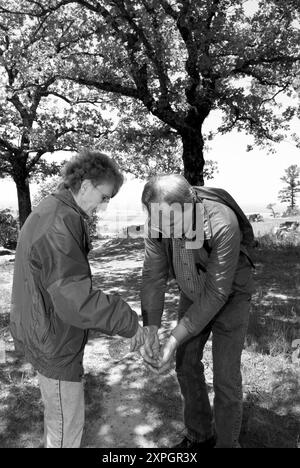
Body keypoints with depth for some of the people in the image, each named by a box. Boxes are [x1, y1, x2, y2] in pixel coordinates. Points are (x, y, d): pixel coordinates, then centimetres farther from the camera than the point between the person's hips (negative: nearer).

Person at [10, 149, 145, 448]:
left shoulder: (46, 212, 7)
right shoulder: (61, 222, -26)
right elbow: (75, 301, -33)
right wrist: (129, 322, -23)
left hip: (42, 333, 10)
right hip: (54, 344, -10)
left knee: (57, 415, 27)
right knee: (67, 425, 9)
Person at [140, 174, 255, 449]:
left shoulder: (222, 224, -38)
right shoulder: (158, 224, -22)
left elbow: (216, 293, -33)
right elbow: (153, 277, -18)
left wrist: (174, 341, -32)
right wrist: (151, 331, -28)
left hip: (229, 296, -5)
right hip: (193, 294, 5)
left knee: (225, 378, -2)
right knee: (186, 365, 12)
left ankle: (226, 442, 25)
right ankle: (199, 436, 35)